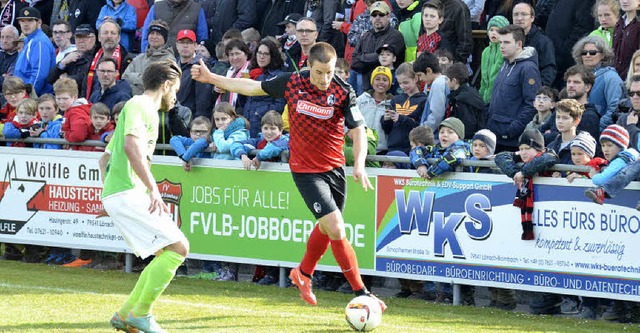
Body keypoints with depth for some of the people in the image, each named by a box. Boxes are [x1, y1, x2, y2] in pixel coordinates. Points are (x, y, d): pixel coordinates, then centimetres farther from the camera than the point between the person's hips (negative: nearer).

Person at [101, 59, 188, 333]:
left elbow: (105, 159, 32)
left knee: (167, 252, 13)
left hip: (115, 194, 10)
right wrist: (153, 189, -27)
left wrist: (110, 198, 33)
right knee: (178, 247, -14)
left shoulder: (139, 107, 26)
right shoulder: (141, 105, -5)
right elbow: (131, 146, -23)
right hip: (127, 194, -10)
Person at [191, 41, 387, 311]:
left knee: (326, 227, 19)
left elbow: (358, 131, -11)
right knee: (336, 229, -15)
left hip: (335, 168, 2)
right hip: (305, 171, -2)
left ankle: (303, 274, 48)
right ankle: (360, 292, -7)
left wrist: (359, 164, -28)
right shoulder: (291, 83, -10)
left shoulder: (344, 92, -13)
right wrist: (211, 78, 8)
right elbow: (253, 87, 5)